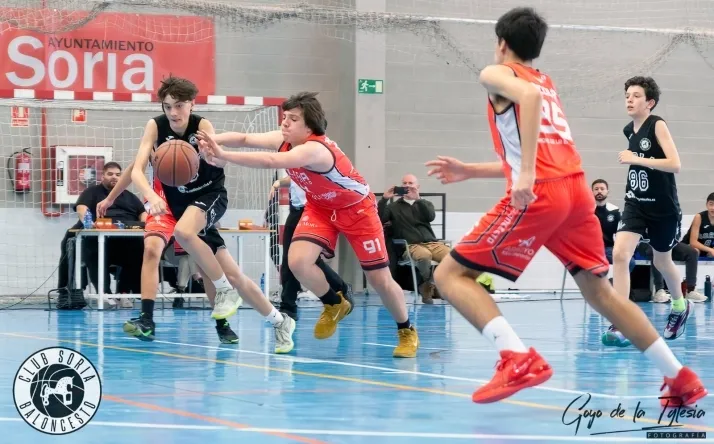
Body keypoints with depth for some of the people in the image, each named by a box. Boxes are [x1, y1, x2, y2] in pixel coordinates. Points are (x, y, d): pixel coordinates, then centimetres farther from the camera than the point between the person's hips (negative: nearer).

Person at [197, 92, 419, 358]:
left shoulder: (314, 149, -38)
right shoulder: (285, 140, -16)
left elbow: (271, 162, -52)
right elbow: (244, 139, -25)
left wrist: (223, 155, -57)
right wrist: (213, 140, -44)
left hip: (357, 209, -6)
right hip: (320, 208, 6)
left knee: (379, 279, -1)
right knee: (297, 261, -18)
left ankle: (407, 331, 24)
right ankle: (334, 305, 10)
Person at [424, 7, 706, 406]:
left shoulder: (496, 74, 8)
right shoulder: (548, 84, 29)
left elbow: (528, 95, -17)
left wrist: (525, 173, -24)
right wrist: (469, 171, 38)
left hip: (538, 194, -7)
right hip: (577, 189, 7)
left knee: (450, 275, -2)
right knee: (599, 290, 19)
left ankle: (520, 360, -22)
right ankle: (682, 380, 16)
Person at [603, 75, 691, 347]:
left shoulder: (657, 126, -14)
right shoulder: (629, 130, 4)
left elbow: (674, 164, -25)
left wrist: (636, 159, -28)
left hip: (663, 208, -4)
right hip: (636, 204, 4)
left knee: (662, 262, 14)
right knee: (619, 254, -18)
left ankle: (680, 307, 45)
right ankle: (619, 325, -20)